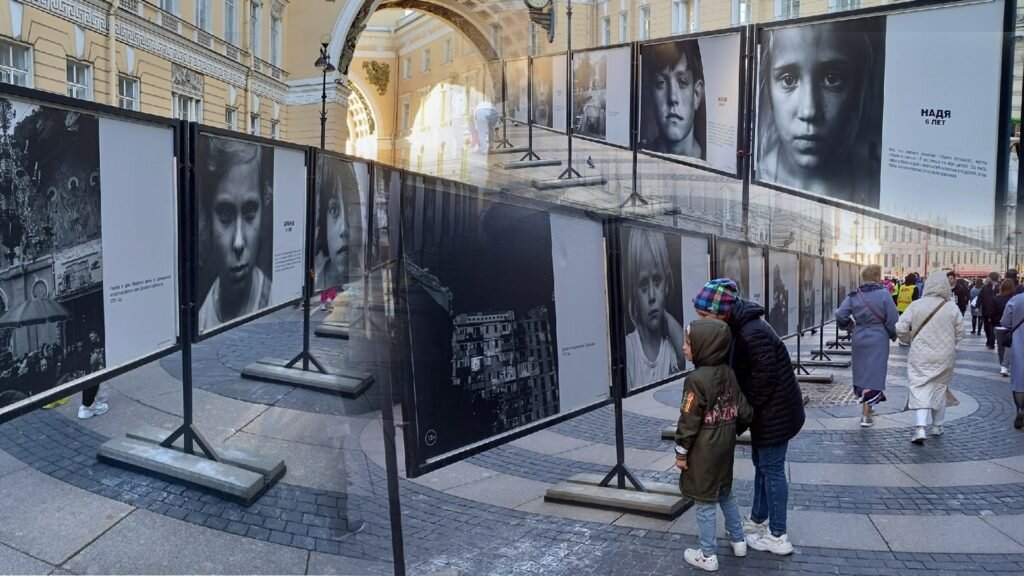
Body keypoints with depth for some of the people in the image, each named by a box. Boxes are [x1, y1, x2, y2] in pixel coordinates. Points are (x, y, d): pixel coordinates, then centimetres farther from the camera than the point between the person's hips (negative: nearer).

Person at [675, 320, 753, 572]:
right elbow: (744, 412, 6)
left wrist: (681, 452, -10)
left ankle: (708, 556, 14)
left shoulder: (696, 379, -23)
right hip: (725, 447, 8)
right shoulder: (729, 373, 0)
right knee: (726, 494, 24)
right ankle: (738, 541, 37)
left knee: (705, 502, 4)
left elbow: (689, 421, -19)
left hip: (703, 451, -8)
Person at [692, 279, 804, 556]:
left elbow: (765, 378, -26)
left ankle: (778, 537, 14)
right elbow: (741, 371, 10)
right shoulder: (739, 327, 3)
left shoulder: (753, 333, -29)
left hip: (776, 411, -10)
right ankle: (758, 519, 37)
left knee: (771, 468, 1)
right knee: (760, 463, 21)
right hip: (768, 409, 10)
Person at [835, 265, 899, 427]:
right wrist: (893, 335, 8)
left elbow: (840, 315, -7)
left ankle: (866, 406, 34)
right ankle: (866, 416, -2)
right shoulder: (883, 294, -11)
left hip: (859, 339, 4)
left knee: (861, 371, 19)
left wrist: (849, 326, 12)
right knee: (874, 375, 0)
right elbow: (893, 319, -10)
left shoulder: (853, 296, -2)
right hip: (878, 340, -4)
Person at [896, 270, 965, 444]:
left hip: (920, 356, -1)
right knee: (940, 388, 17)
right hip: (944, 357, 2)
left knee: (921, 389, 0)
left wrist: (910, 340, 10)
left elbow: (900, 329, -10)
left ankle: (921, 428, -15)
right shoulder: (952, 308, -8)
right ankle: (937, 426, 29)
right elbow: (959, 334, -1)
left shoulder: (916, 305, -10)